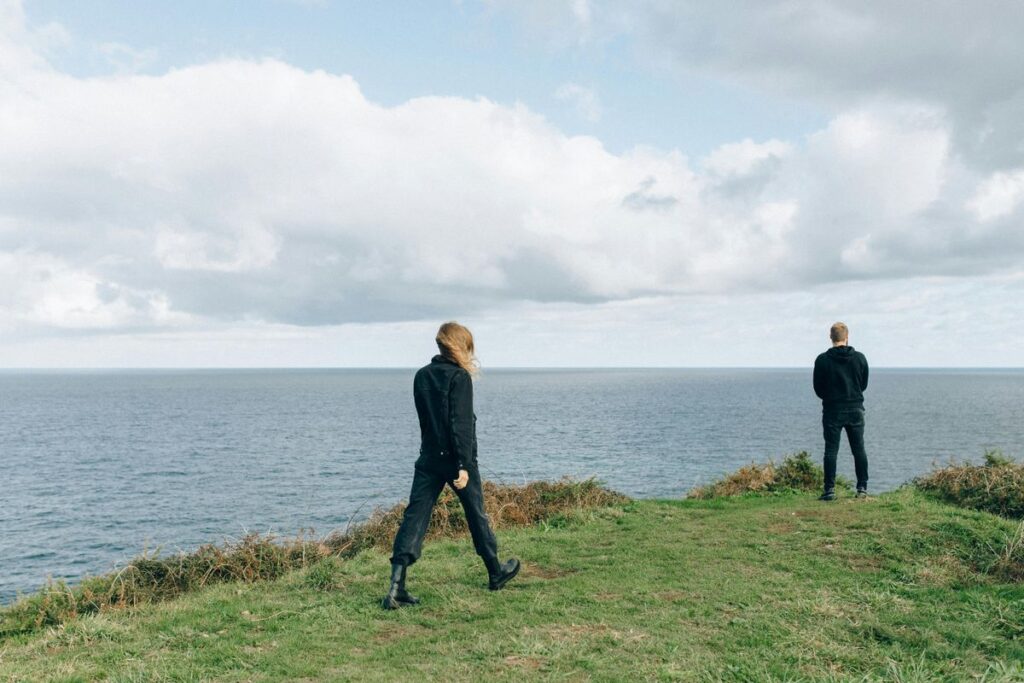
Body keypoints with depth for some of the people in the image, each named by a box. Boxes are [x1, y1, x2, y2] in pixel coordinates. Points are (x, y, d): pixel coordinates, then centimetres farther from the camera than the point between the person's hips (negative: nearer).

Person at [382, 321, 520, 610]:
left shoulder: (421, 376, 8)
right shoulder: (460, 377, -12)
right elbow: (461, 424, -19)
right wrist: (464, 465, -20)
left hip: (428, 459, 5)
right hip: (455, 458, -5)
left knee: (414, 517, -1)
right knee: (476, 514, 13)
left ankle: (396, 584, -13)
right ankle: (496, 572, 31)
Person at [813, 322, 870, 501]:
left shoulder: (822, 360, -8)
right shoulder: (860, 358, -1)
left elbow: (818, 389, -2)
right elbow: (864, 384, 9)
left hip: (832, 410, -2)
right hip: (855, 410, 2)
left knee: (831, 450, 0)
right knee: (859, 449, 10)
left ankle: (830, 490, -2)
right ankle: (862, 488, 12)